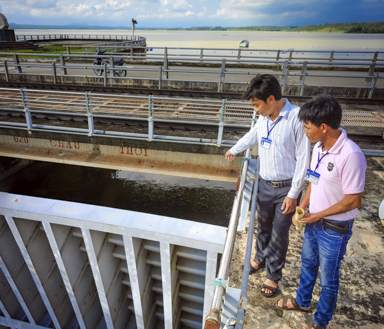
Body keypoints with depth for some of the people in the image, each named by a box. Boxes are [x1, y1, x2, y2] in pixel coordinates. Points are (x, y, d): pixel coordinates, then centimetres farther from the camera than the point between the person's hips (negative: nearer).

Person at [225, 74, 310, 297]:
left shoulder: (298, 118, -20)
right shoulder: (264, 118, 1)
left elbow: (303, 159, -17)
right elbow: (251, 136, 22)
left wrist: (293, 194, -15)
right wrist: (234, 150, 39)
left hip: (286, 188, -5)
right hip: (265, 185, 5)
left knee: (279, 234, 9)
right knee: (264, 227, 21)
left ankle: (274, 276, 30)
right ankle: (260, 259, 46)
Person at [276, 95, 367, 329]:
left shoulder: (351, 155, -29)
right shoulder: (319, 147, -4)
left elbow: (353, 200, -24)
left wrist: (317, 215, -17)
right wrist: (301, 208, 0)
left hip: (335, 229, -7)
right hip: (314, 222, 7)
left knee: (328, 278, 15)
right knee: (308, 264, 26)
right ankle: (302, 302, 52)